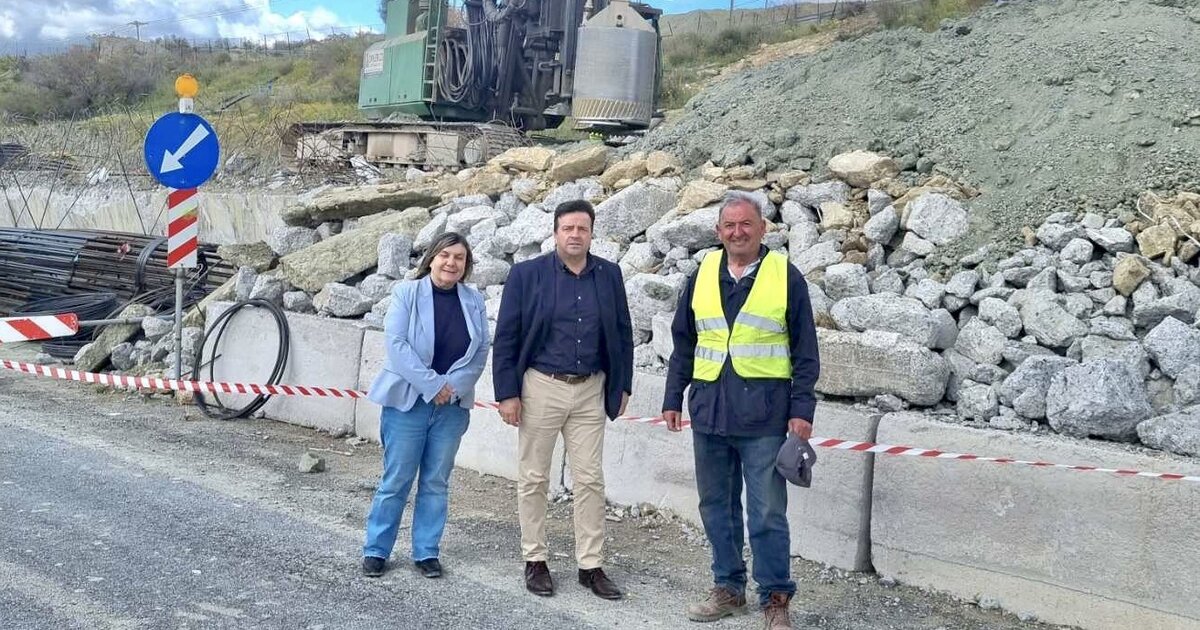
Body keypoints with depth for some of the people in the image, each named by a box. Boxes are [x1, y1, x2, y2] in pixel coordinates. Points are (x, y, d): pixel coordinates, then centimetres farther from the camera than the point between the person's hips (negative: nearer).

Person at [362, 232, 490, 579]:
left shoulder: (474, 301, 5)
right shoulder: (407, 293, -4)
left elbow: (481, 351, 3)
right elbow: (396, 343, -11)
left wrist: (453, 385, -11)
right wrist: (432, 384, -16)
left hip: (453, 405, 3)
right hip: (407, 400, -3)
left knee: (436, 482, 9)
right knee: (396, 480, 3)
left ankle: (427, 552, 20)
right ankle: (376, 550, 16)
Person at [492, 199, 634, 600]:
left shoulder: (609, 275, 4)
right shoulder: (527, 274, -5)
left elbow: (622, 334, 11)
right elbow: (505, 337, -4)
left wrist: (622, 386, 8)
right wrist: (507, 393, -8)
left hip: (591, 391, 3)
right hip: (541, 387, -2)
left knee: (590, 480, 6)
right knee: (534, 479, 7)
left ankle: (591, 565, 16)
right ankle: (535, 561, 21)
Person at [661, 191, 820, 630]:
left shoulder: (786, 277, 0)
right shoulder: (702, 275, 9)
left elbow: (805, 352, 0)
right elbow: (684, 344, 14)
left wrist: (801, 409, -6)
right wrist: (673, 397, 11)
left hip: (764, 412, -4)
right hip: (709, 409, 4)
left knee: (767, 512, -1)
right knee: (716, 506, 11)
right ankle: (728, 588, 26)